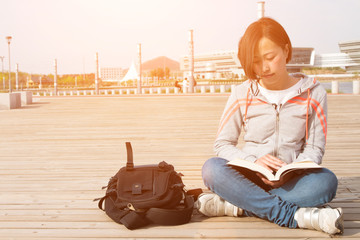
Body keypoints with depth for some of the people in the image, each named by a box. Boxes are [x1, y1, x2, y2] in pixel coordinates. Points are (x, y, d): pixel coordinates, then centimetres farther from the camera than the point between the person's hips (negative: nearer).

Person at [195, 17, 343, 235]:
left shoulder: (313, 94, 1)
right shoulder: (243, 95, 1)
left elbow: (314, 149, 2)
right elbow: (223, 144, 2)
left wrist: (289, 172, -19)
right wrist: (254, 161, -18)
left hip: (290, 182, 0)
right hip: (248, 178, 1)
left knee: (326, 181, -32)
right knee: (212, 168, -30)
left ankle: (236, 206, -30)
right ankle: (298, 215, -35)